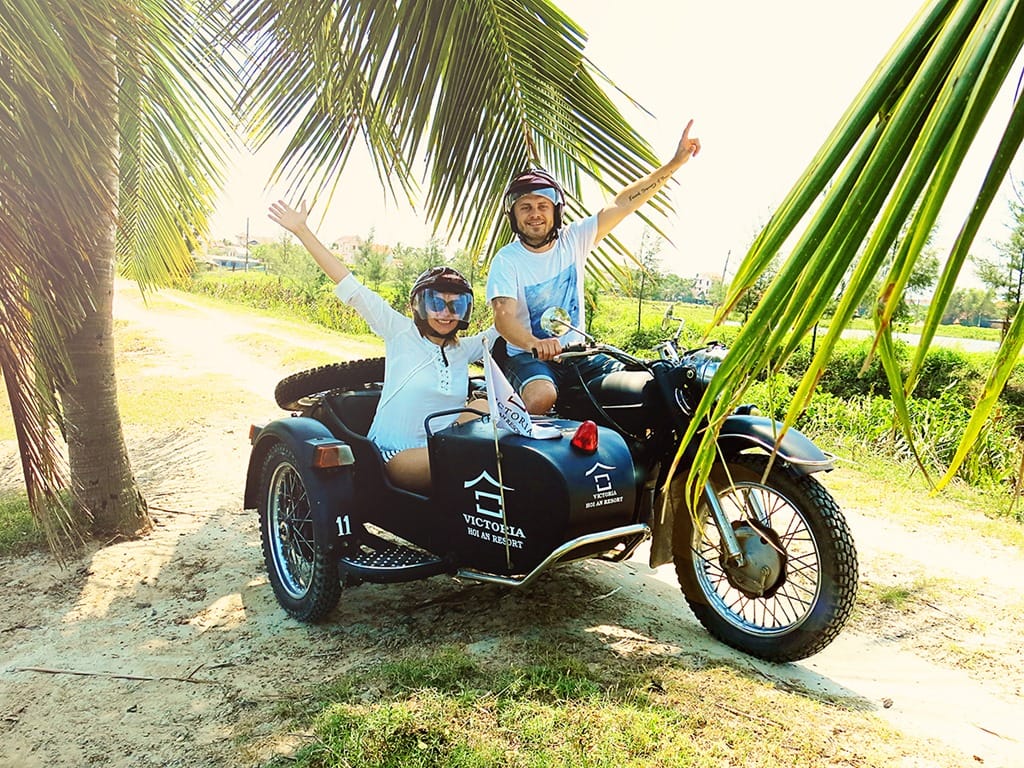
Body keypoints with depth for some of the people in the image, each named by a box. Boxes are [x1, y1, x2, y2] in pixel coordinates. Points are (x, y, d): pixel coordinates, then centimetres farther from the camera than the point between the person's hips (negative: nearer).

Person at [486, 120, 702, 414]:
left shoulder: (573, 239, 1)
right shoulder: (507, 260, -9)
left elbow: (621, 204, -3)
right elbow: (504, 316, -22)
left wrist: (675, 162, -9)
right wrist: (535, 344, -44)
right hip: (526, 355, -4)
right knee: (541, 396, -35)